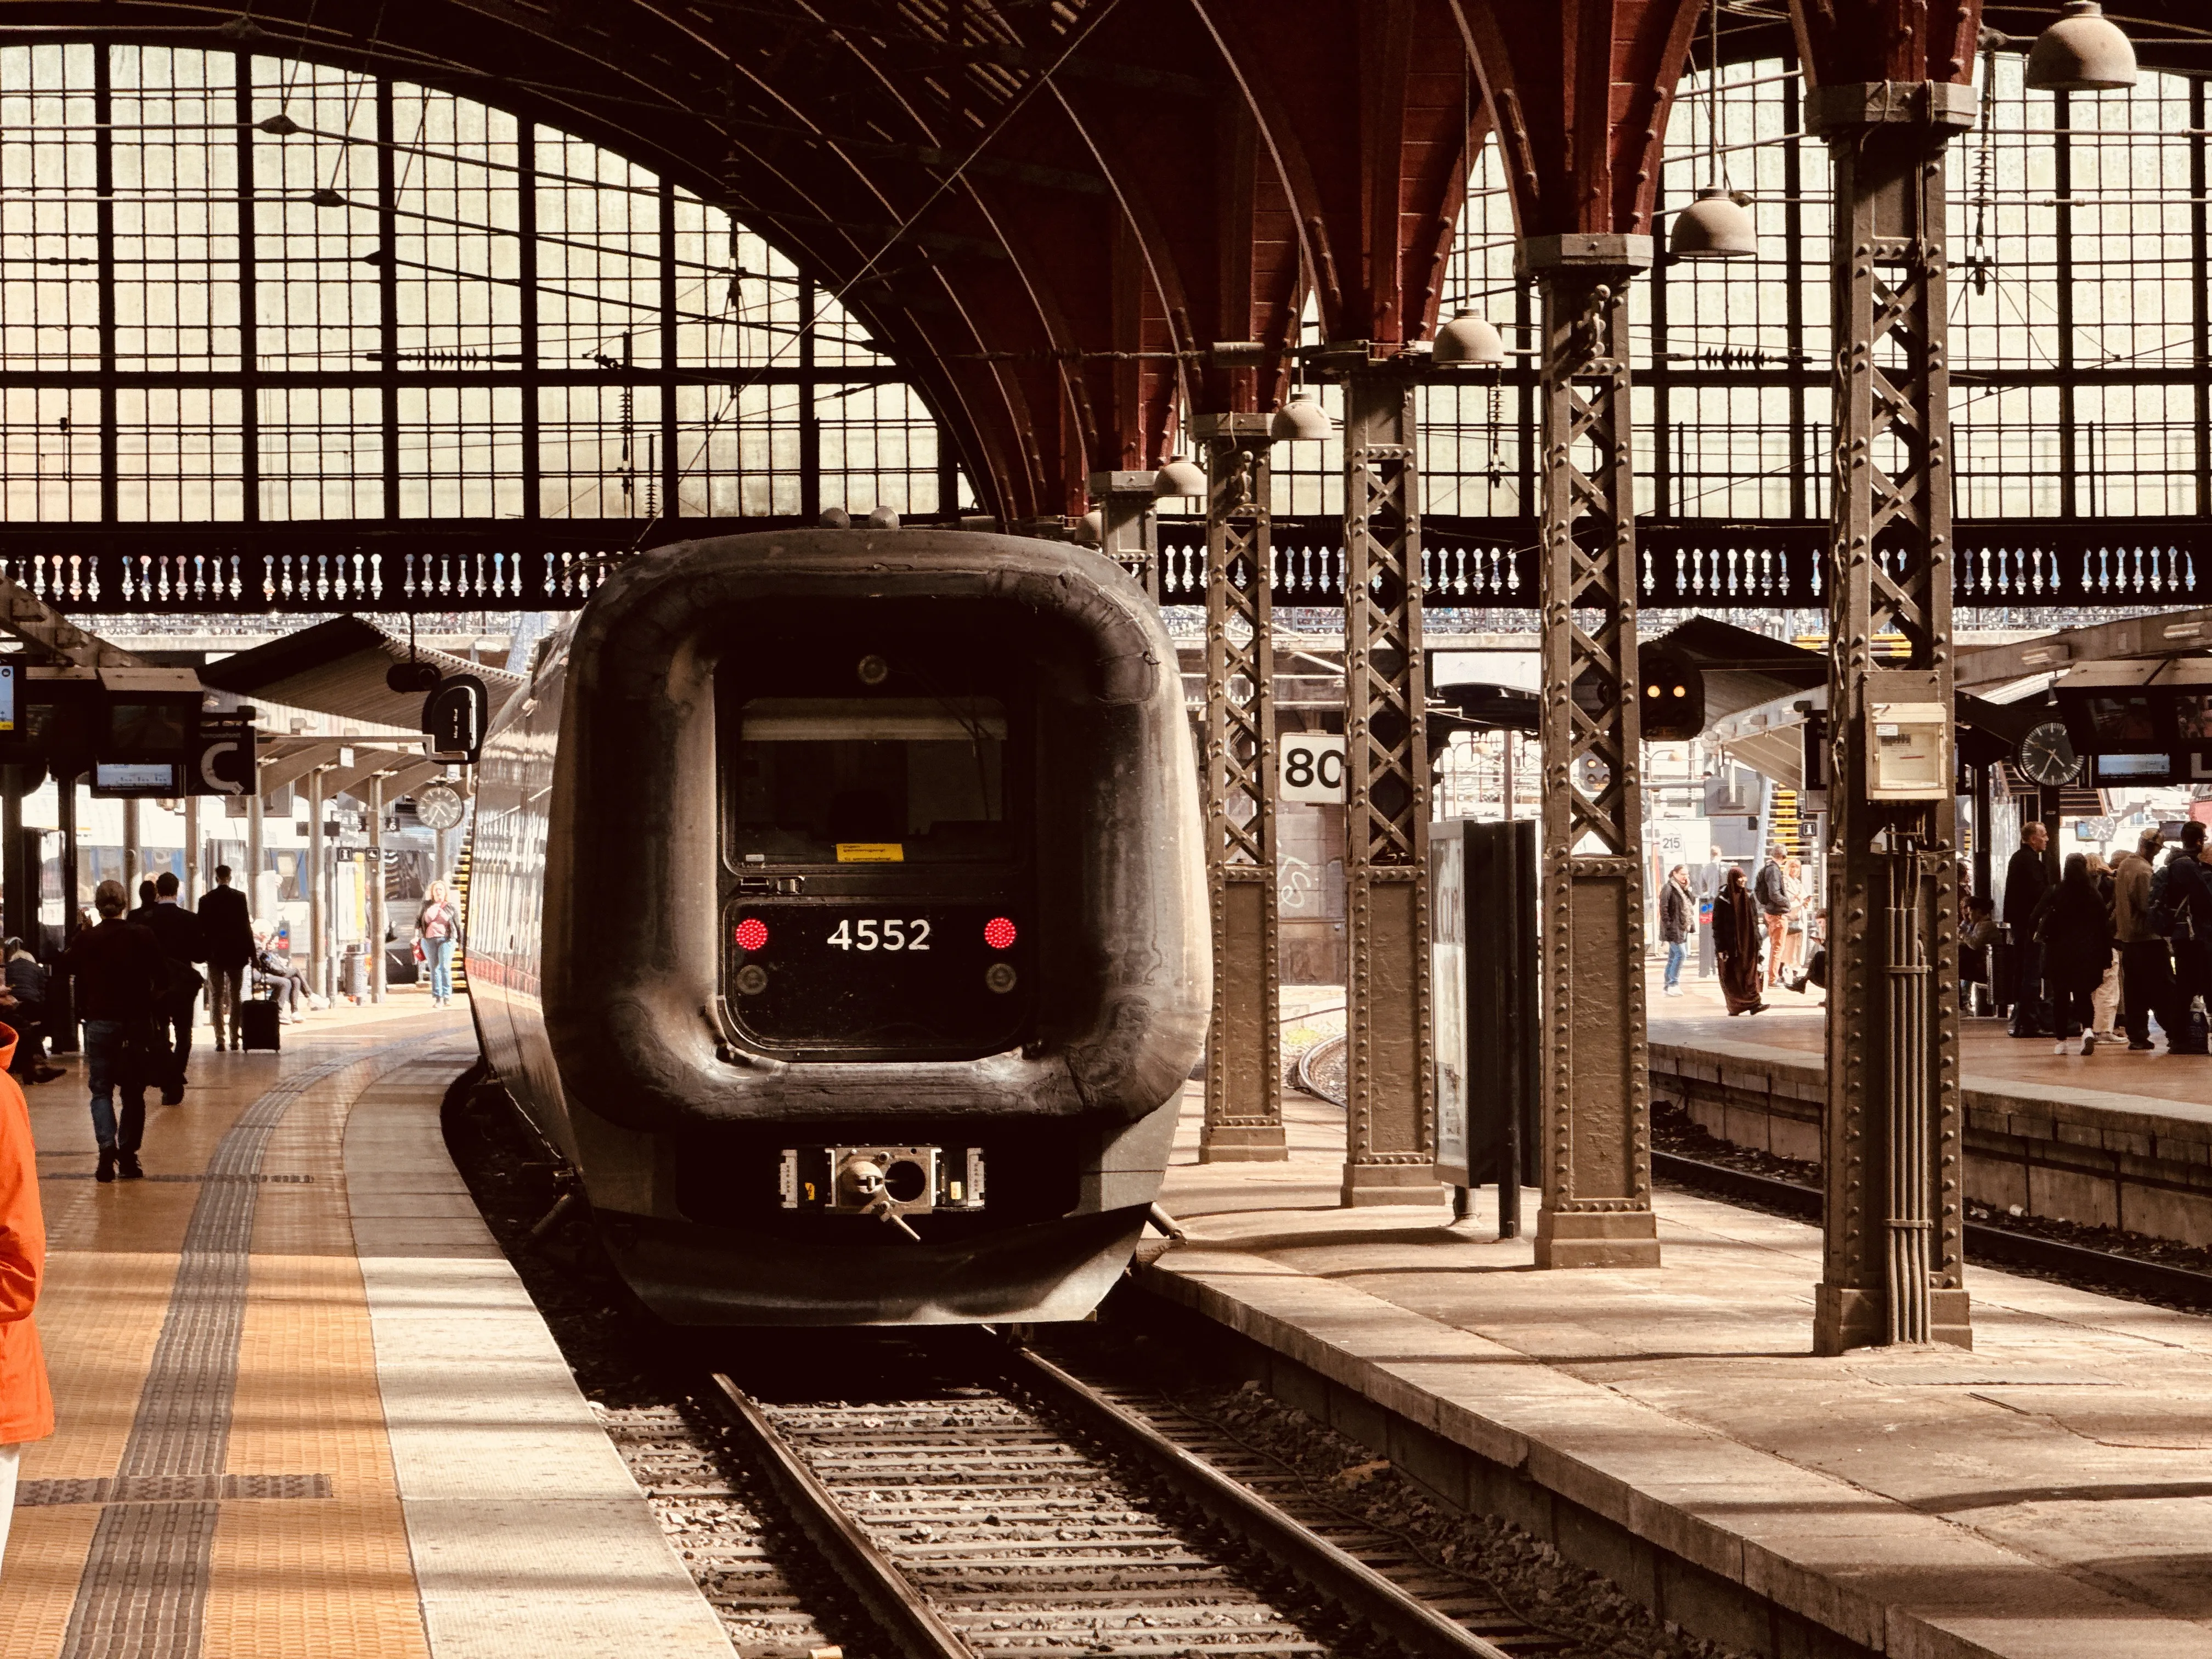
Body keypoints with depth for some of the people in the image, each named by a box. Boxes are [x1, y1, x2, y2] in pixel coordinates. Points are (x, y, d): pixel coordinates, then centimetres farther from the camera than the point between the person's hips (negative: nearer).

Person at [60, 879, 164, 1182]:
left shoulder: (85, 941, -7)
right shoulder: (143, 936, -8)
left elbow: (66, 967, 11)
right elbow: (162, 976, -1)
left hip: (99, 1022, 0)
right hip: (137, 1021, 0)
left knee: (101, 1090, 5)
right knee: (133, 1092, 11)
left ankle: (107, 1146, -16)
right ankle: (128, 1155, 7)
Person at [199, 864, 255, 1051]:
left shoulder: (207, 900, -1)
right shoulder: (239, 898, -4)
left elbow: (202, 929, 1)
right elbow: (246, 927, -5)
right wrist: (251, 952, -1)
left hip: (215, 954, 0)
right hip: (236, 953, 0)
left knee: (217, 998, 3)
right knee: (235, 998, 9)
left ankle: (220, 1040, -5)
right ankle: (234, 1039, 7)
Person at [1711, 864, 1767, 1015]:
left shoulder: (1749, 897, 7)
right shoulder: (1722, 900, -6)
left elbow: (1755, 920, 13)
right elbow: (1717, 925, -6)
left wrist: (1758, 941, 9)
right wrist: (1720, 948, -10)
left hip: (1748, 943, 3)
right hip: (1731, 945, -3)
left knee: (1750, 972, -5)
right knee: (1732, 976, 2)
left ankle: (1754, 1004, -12)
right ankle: (1734, 1007, 11)